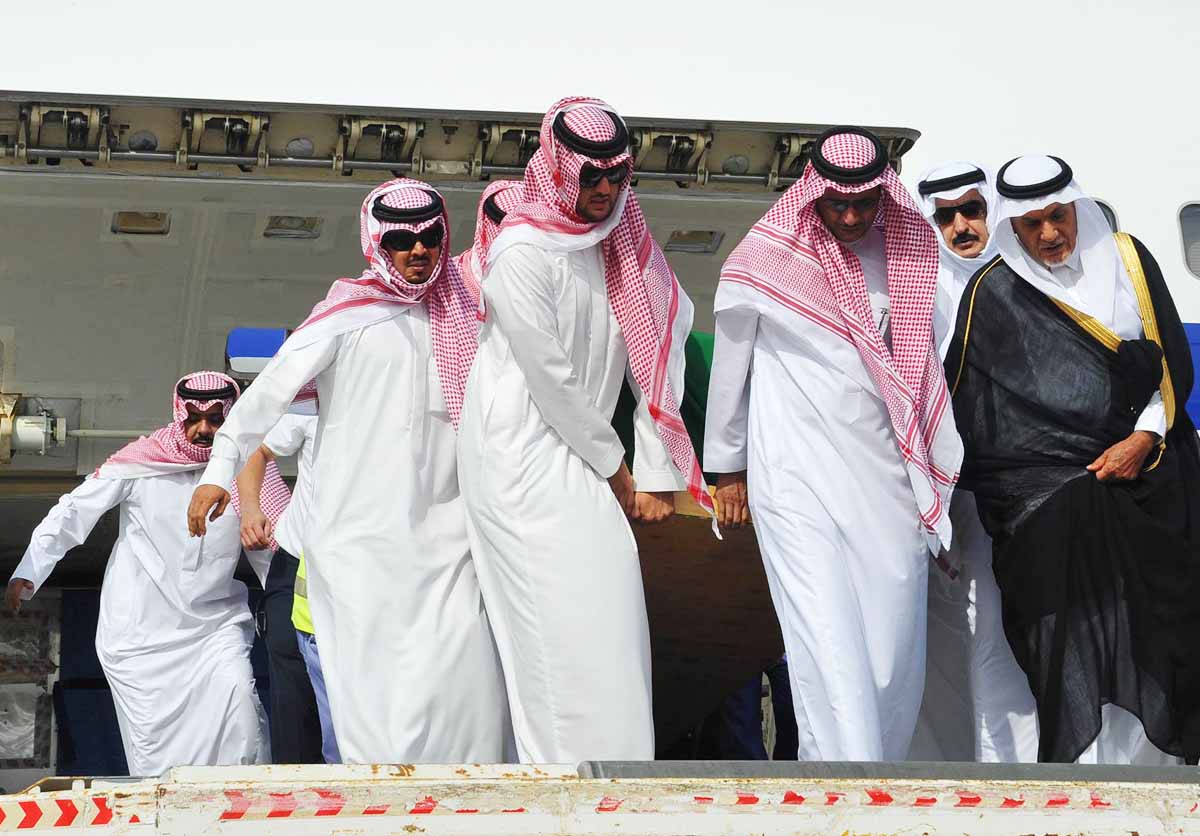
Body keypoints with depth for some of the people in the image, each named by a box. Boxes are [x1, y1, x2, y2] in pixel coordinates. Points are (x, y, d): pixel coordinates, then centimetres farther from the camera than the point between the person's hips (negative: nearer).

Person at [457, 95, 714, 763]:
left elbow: (656, 359, 4)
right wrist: (616, 470, -4)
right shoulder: (522, 254, -13)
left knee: (612, 625, 3)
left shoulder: (624, 243, 8)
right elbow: (550, 381, -13)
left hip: (582, 455, 7)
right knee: (565, 623, -10)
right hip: (521, 457, -7)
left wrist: (656, 476, -3)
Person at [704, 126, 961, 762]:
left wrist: (938, 468, 20)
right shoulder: (760, 261, -2)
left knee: (896, 648, 4)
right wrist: (726, 468, 14)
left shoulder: (905, 253, 8)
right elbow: (728, 371, 8)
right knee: (830, 646, -13)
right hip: (799, 480, -4)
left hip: (887, 474, 4)